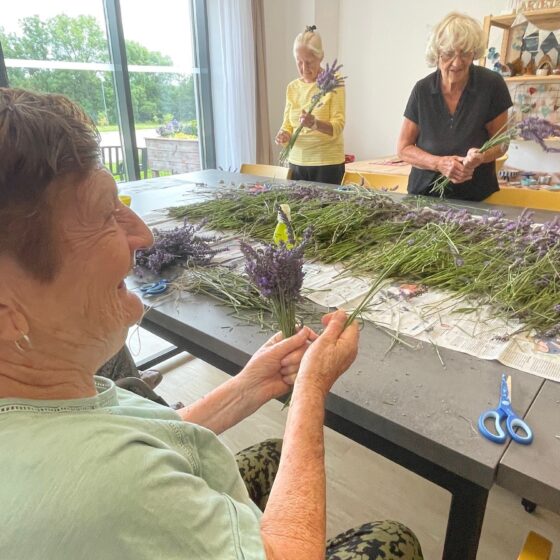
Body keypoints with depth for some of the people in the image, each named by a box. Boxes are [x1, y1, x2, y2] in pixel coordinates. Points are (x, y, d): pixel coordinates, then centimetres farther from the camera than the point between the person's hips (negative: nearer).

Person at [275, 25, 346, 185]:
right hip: (297, 161, 4)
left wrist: (315, 124, -32)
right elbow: (287, 123, 10)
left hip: (327, 163, -4)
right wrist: (284, 134, -13)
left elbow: (338, 126, -12)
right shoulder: (292, 87, 8)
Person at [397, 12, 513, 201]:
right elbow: (404, 148, -2)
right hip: (424, 194, 1)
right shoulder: (422, 90, -5)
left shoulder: (492, 85, -8)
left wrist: (480, 157, -22)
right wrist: (439, 163, -19)